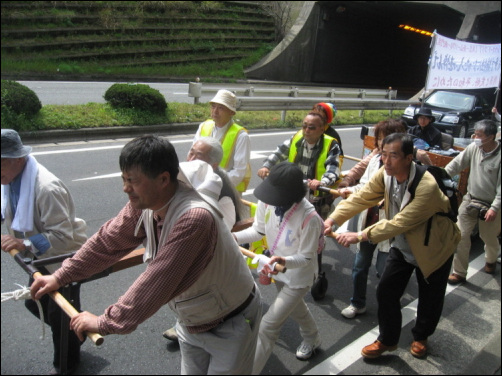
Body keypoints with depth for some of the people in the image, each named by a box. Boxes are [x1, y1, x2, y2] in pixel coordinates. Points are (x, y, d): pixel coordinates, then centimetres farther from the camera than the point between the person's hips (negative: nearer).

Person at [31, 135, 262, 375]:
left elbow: (157, 282, -36)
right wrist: (60, 277, 3)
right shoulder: (144, 203, -14)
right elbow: (108, 240, 0)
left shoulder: (195, 218, -39)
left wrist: (105, 323, -25)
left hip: (231, 325, -6)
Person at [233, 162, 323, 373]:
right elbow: (258, 230, -7)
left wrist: (285, 261, -45)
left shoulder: (310, 218, -37)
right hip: (279, 269, 7)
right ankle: (312, 338, 65)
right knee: (294, 307, 33)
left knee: (267, 326, -3)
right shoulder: (267, 201, -22)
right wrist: (233, 237, -23)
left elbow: (306, 258, -25)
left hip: (299, 277, -7)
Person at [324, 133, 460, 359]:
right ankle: (387, 340, 29)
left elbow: (400, 223, -38)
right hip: (401, 246, 5)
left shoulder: (427, 186, -36)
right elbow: (361, 198, -19)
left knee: (429, 299, 14)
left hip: (432, 249, -5)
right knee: (386, 292, 5)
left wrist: (360, 236, -41)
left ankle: (421, 337, 44)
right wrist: (333, 219, -33)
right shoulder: (385, 174, -16)